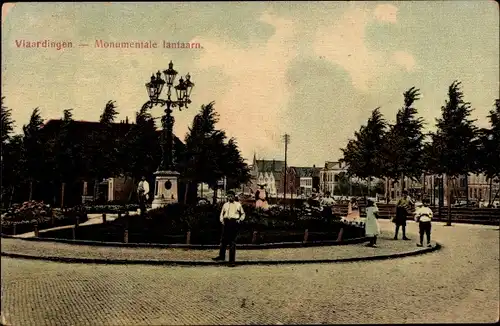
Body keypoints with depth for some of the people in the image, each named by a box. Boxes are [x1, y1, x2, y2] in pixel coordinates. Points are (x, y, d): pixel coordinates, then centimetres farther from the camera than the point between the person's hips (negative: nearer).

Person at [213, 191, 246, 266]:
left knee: (233, 242, -2)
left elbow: (243, 214, 14)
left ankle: (232, 260, 2)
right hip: (226, 222, 3)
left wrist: (240, 219, -2)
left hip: (234, 223, -3)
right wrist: (222, 220, 4)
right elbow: (222, 213, 21)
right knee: (224, 240, 4)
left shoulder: (238, 204, 8)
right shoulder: (225, 205, 14)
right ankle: (222, 256, 20)